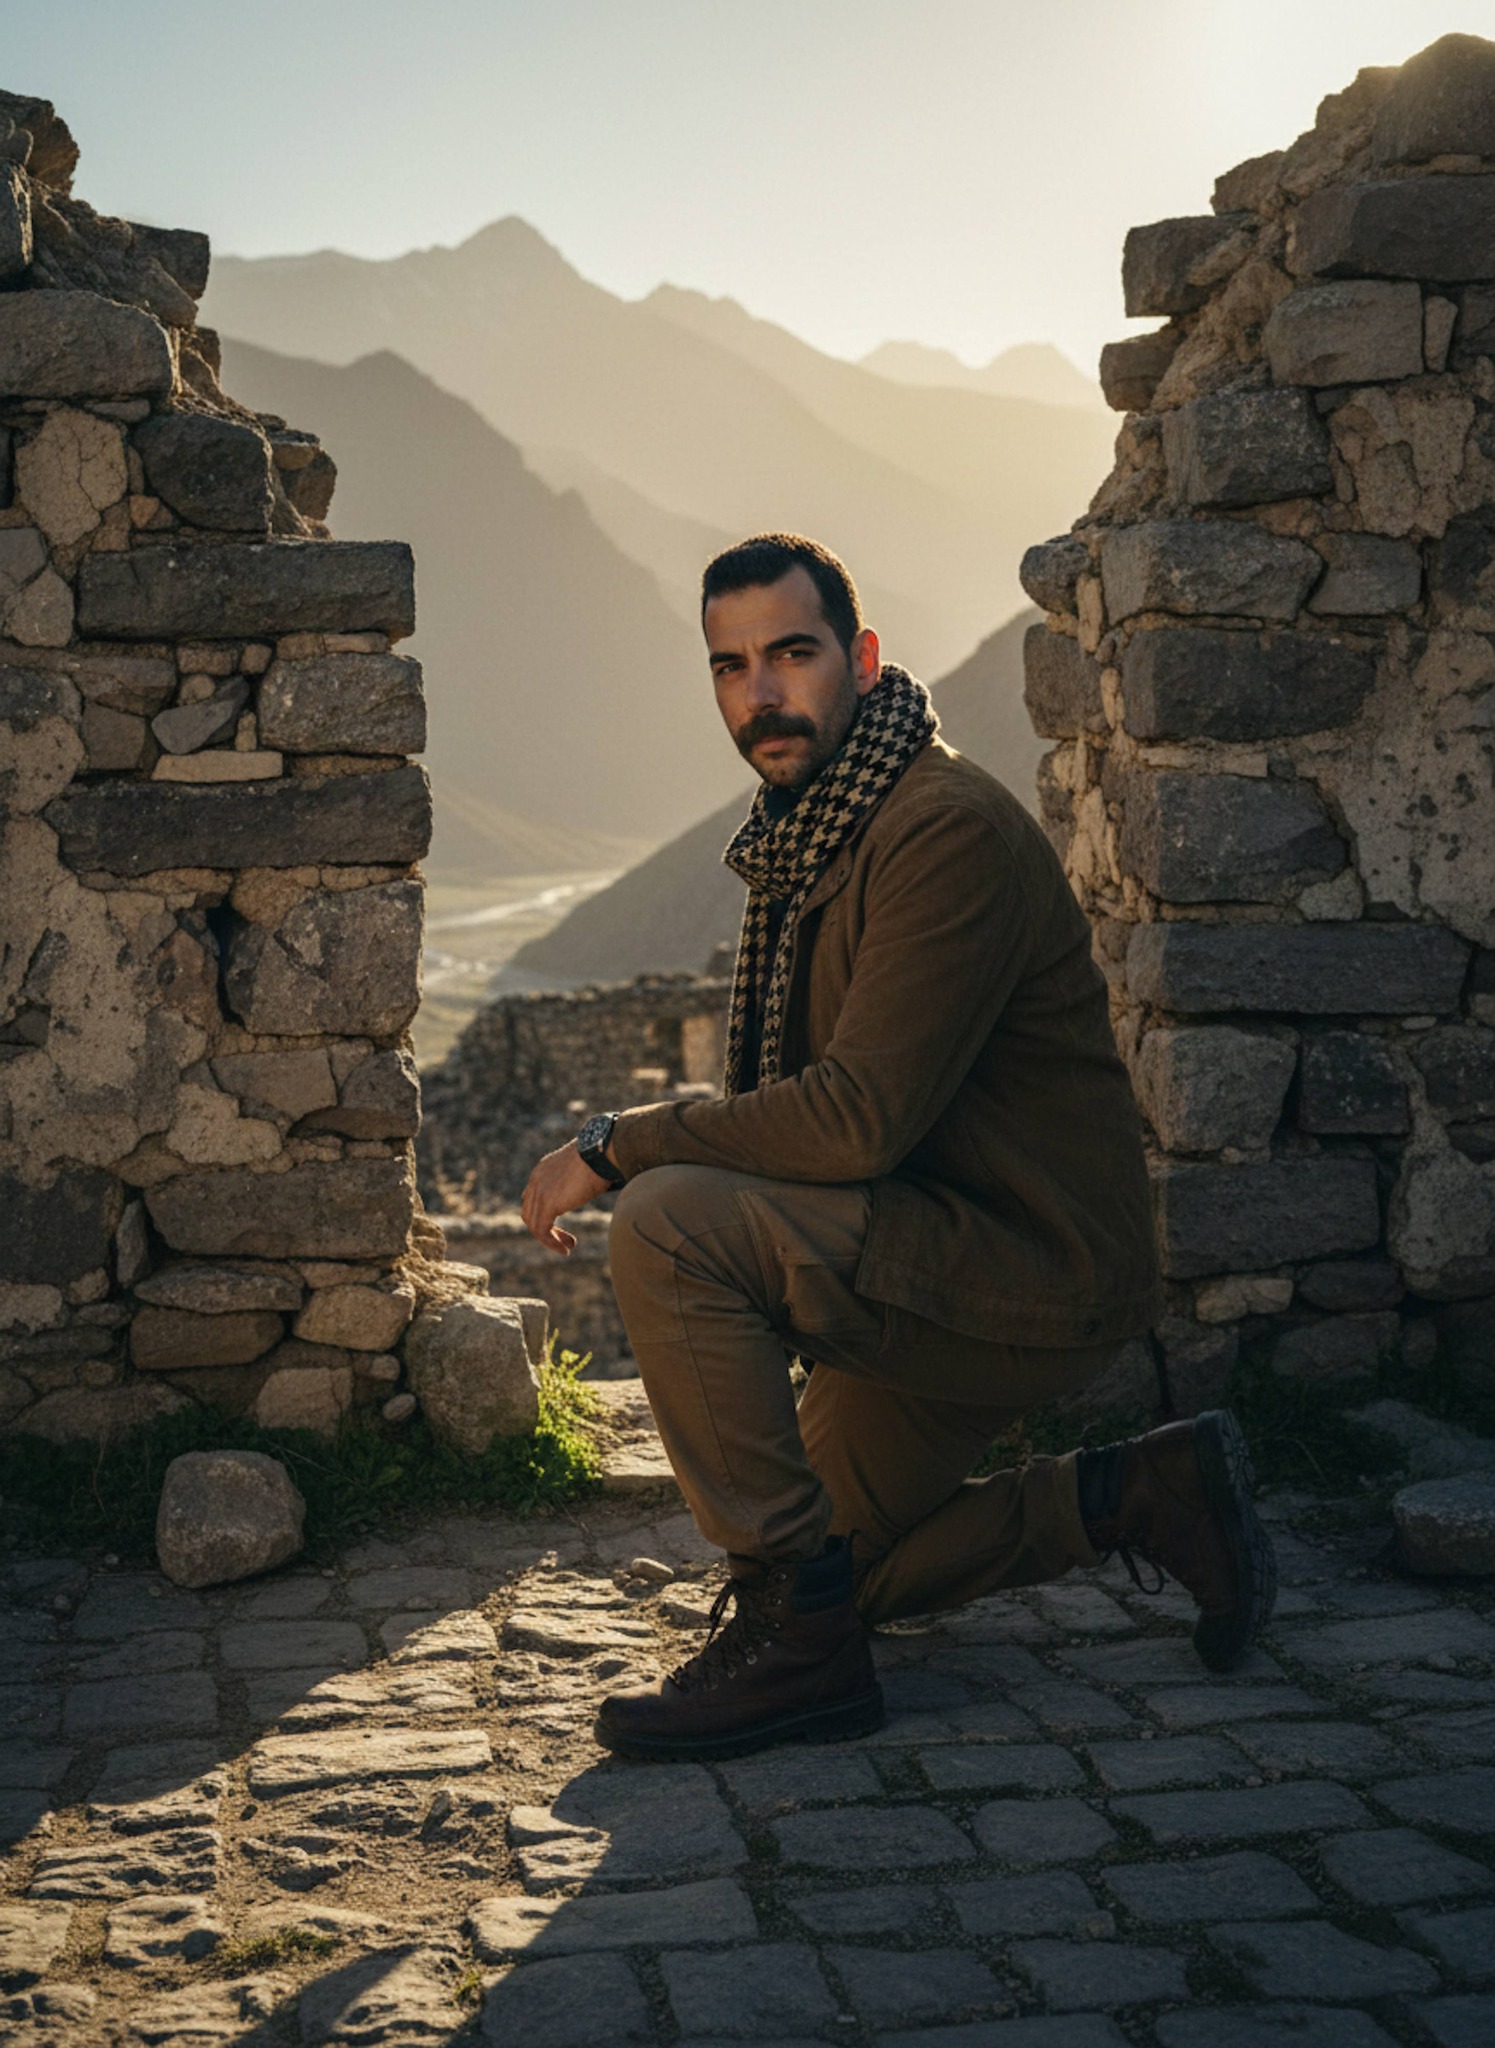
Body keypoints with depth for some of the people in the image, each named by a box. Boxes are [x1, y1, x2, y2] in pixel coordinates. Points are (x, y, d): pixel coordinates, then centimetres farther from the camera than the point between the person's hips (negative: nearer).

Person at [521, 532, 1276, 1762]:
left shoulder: (948, 828, -20)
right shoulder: (802, 839, 11)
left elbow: (860, 1114, -28)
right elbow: (803, 1108, 20)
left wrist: (618, 1146, -21)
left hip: (1037, 1266, -10)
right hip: (949, 1264, 10)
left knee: (667, 1227, -26)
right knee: (822, 1556, 17)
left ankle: (800, 1645, -17)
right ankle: (1135, 1497, 22)